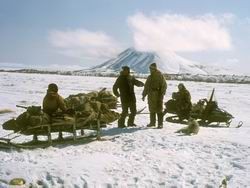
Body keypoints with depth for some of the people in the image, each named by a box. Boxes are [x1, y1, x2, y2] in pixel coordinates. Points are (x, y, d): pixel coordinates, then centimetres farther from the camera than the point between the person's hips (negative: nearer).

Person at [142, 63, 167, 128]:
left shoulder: (160, 76, -6)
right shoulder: (150, 77, 13)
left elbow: (164, 86, -9)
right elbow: (146, 87, 18)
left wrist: (162, 94, -17)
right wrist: (144, 95, 15)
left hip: (158, 96, -6)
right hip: (151, 96, 6)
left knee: (159, 110, -5)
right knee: (152, 110, 13)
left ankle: (160, 124, 0)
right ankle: (152, 122, 25)